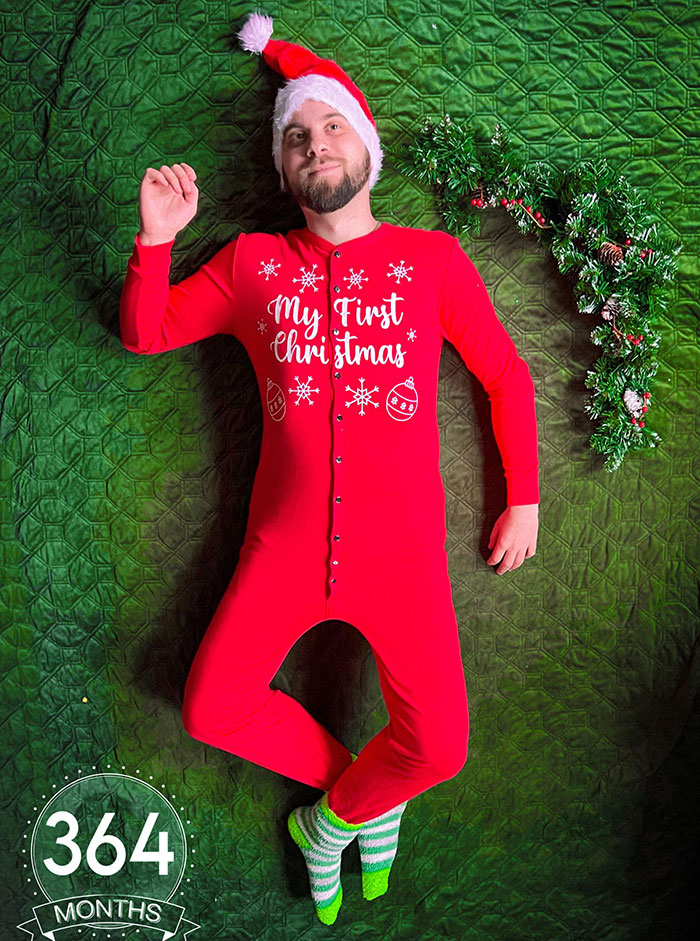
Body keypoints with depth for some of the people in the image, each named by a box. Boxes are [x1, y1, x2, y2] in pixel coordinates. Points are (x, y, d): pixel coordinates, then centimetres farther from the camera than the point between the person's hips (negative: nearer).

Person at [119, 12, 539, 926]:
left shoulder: (433, 259, 2)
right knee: (212, 708, 0)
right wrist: (155, 236, -6)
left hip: (401, 549, -1)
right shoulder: (252, 262, 6)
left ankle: (332, 819, 24)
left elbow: (508, 378, 7)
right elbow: (144, 333, 10)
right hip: (287, 545, 2)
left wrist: (524, 501, 6)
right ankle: (360, 792, 25)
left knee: (438, 745, -10)